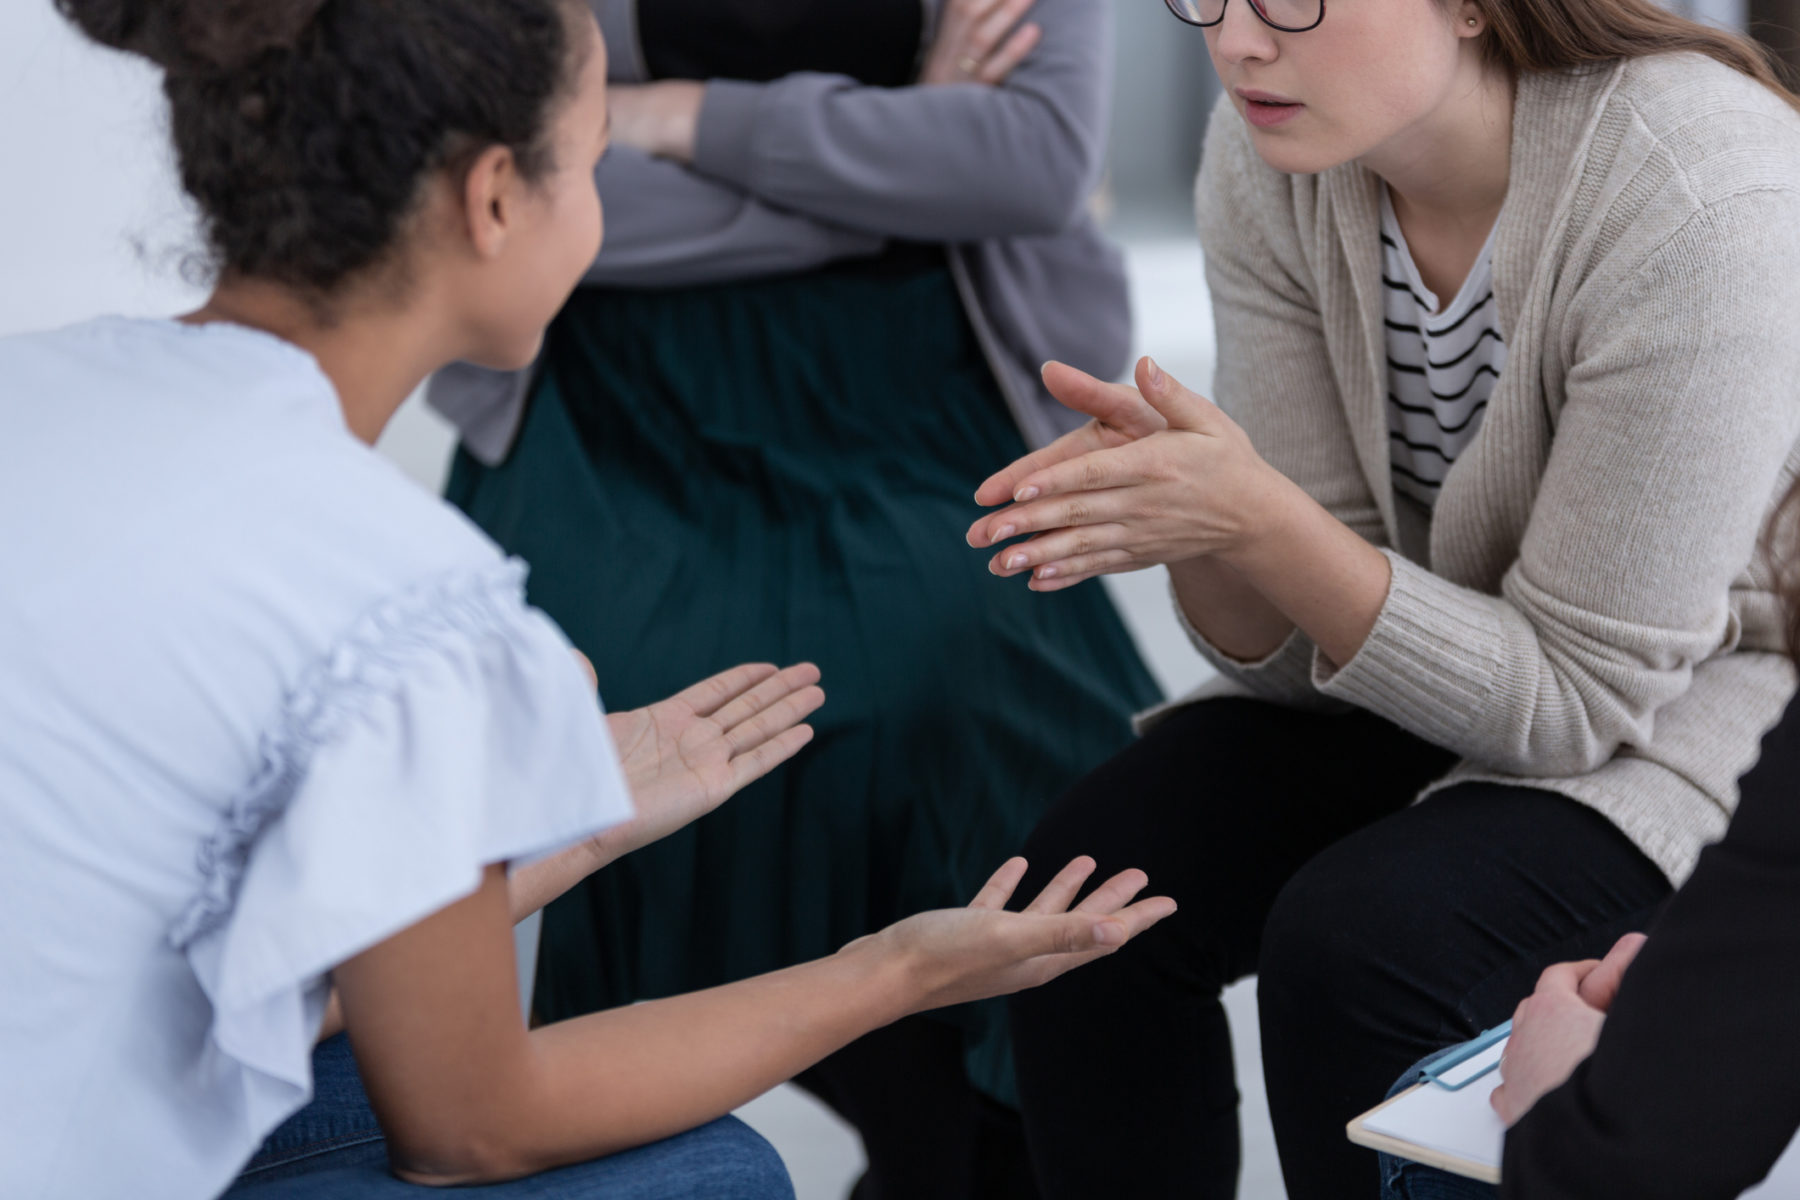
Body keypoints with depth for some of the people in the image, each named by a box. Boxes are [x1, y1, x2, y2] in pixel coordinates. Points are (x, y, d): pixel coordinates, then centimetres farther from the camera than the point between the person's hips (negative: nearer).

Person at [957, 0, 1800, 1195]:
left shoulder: (1699, 206, -30)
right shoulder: (1268, 156, -11)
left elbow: (1570, 700, -24)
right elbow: (1298, 644, -7)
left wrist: (1258, 519, -34)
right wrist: (1197, 523, -29)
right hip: (1430, 663, 6)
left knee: (1355, 941, -28)